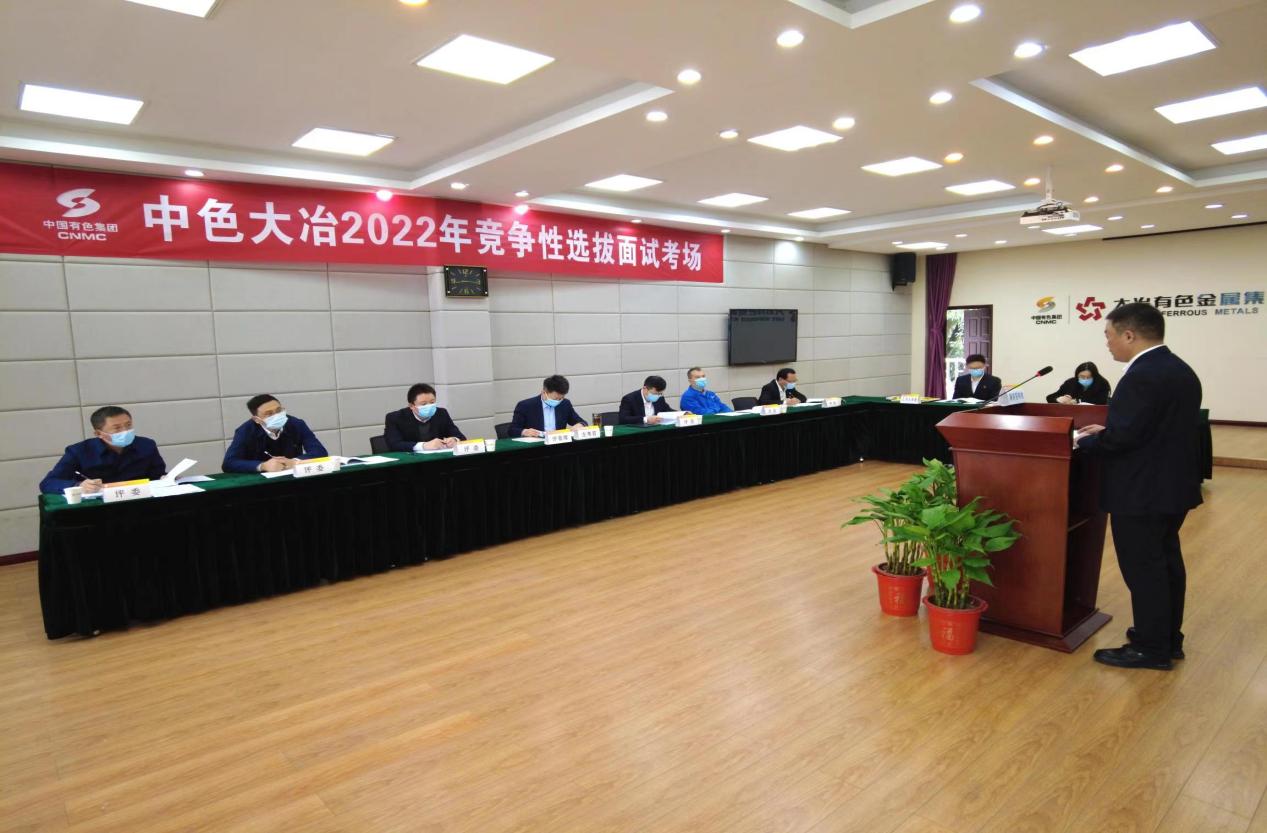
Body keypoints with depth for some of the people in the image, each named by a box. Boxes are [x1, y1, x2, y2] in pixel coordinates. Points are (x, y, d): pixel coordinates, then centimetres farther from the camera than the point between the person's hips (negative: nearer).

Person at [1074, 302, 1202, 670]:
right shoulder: (1180, 369, 11)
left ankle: (1151, 648, 11)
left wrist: (1085, 440, -8)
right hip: (1171, 485, 10)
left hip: (1142, 491, -10)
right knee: (1165, 562, 19)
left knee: (1143, 569, 0)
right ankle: (1168, 638, 31)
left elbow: (1122, 437, -25)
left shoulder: (1142, 375, -23)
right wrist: (1106, 431, 12)